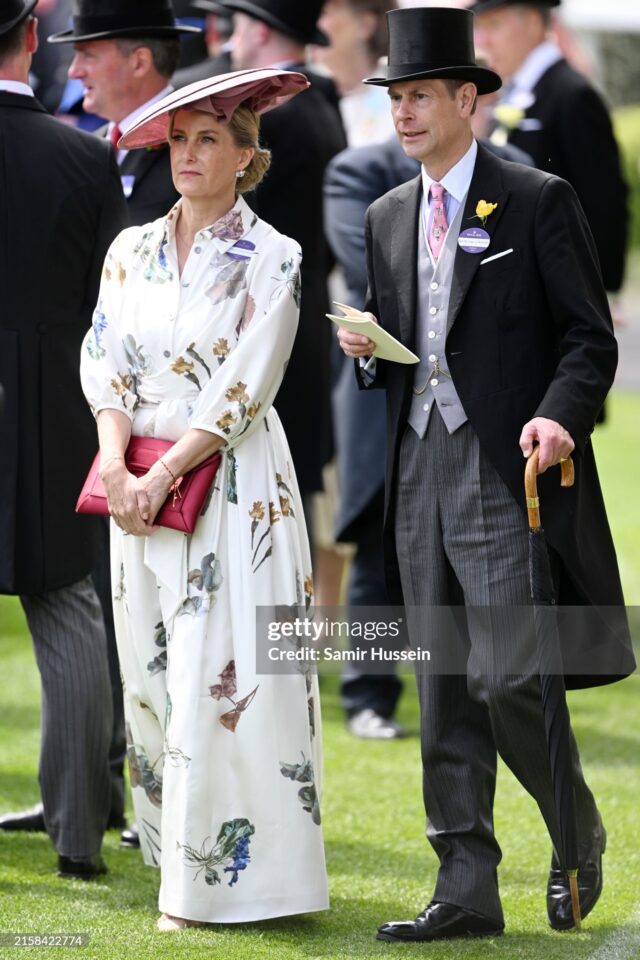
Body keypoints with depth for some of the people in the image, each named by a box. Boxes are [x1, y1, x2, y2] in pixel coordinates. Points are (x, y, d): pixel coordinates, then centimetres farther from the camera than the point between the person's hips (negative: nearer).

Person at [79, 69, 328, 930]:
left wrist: (160, 479, -15)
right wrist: (117, 466, -11)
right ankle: (177, 855, 17)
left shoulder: (271, 261, -5)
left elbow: (243, 391, -11)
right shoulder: (132, 252, 10)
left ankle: (216, 876, -5)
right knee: (151, 673, 7)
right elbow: (105, 366, 5)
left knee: (218, 678, -8)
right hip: (141, 484, 5)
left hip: (233, 485, -5)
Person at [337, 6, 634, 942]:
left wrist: (560, 415, -22)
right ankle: (466, 890, 9)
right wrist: (368, 351, 1)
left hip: (505, 472, -6)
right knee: (444, 691, 6)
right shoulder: (388, 217, 15)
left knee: (508, 681, -11)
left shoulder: (538, 202, -3)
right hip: (420, 471, 6)